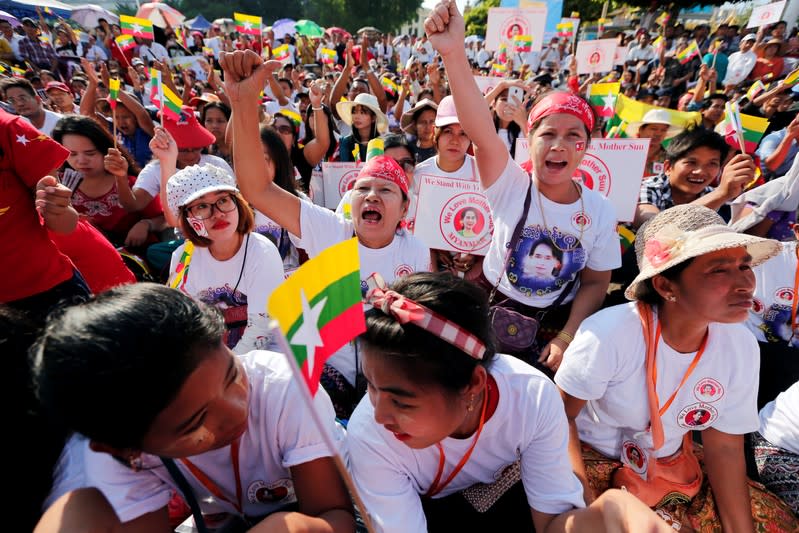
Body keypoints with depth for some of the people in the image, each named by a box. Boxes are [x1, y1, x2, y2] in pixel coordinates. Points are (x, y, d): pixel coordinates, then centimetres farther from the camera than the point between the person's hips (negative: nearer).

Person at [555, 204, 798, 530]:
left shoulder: (741, 347, -13)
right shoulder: (610, 334, -30)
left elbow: (725, 448, -2)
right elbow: (560, 415, -19)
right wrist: (588, 505, -23)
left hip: (672, 463, 5)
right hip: (593, 458, -5)